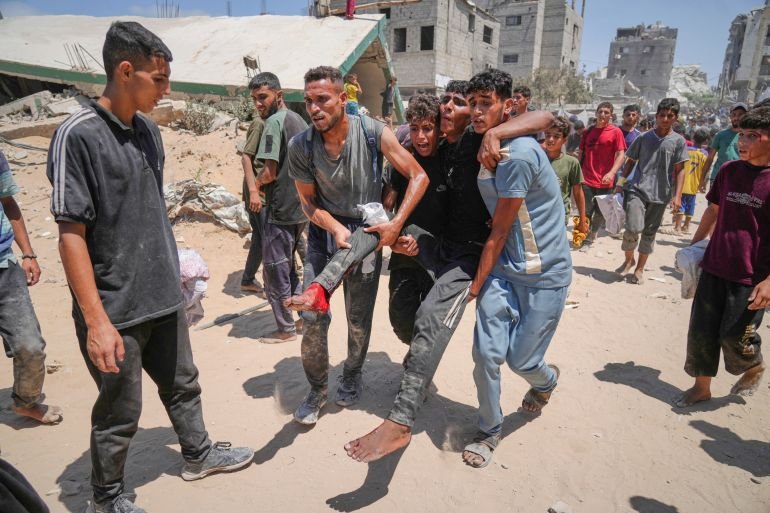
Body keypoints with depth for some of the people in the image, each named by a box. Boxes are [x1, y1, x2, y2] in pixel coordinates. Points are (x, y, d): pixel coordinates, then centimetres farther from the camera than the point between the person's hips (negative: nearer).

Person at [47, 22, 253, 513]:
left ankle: (199, 454, 44)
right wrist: (97, 321, -20)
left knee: (183, 384, 21)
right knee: (120, 412, 11)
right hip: (115, 308, -6)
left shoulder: (148, 129, 6)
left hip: (164, 296, 7)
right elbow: (71, 233, -18)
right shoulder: (78, 134, -15)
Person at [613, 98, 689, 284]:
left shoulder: (678, 141, 3)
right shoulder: (643, 138, 5)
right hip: (637, 189, -1)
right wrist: (620, 183, 5)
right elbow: (630, 162, 12)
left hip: (660, 194, 1)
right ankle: (628, 260, 11)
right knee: (633, 228, -15)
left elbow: (679, 170, 1)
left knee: (649, 233, 8)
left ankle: (640, 268, 23)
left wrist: (677, 195, -7)